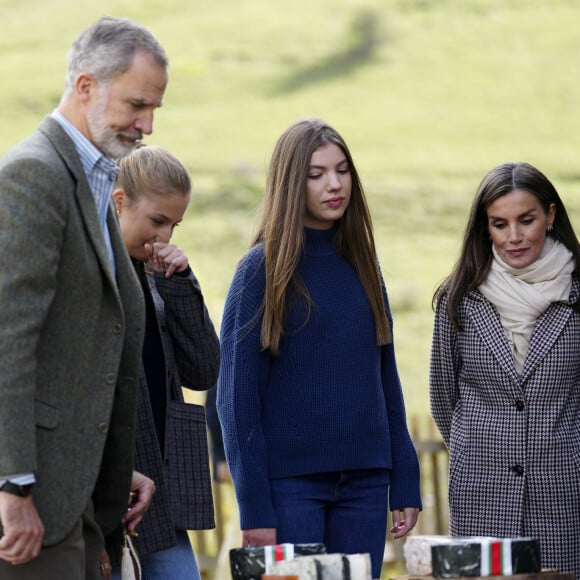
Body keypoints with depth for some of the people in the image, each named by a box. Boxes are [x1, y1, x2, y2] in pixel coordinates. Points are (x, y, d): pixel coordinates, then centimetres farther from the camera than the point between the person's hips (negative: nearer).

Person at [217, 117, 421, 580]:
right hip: (291, 484, -4)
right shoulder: (264, 268, -3)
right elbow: (237, 396, -6)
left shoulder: (362, 265, 11)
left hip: (364, 481, 5)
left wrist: (405, 484, 7)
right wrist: (254, 508, -12)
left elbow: (386, 379, 14)